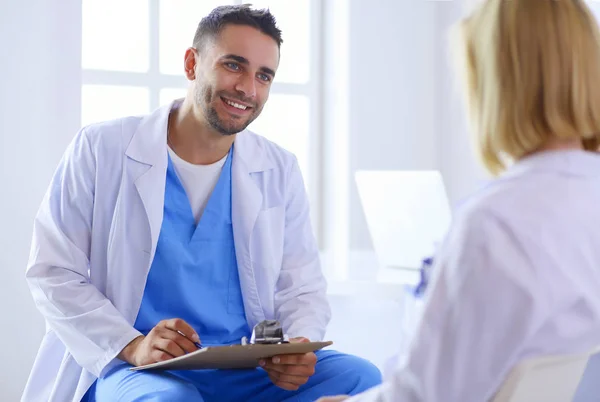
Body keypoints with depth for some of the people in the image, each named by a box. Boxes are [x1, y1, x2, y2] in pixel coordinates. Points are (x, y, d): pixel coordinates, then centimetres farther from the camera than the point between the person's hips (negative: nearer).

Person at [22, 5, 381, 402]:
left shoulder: (280, 171, 9)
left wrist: (300, 346, -15)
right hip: (132, 368, -3)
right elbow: (53, 272, -3)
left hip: (250, 370, 3)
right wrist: (132, 346, -19)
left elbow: (302, 288, 9)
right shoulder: (101, 148, -1)